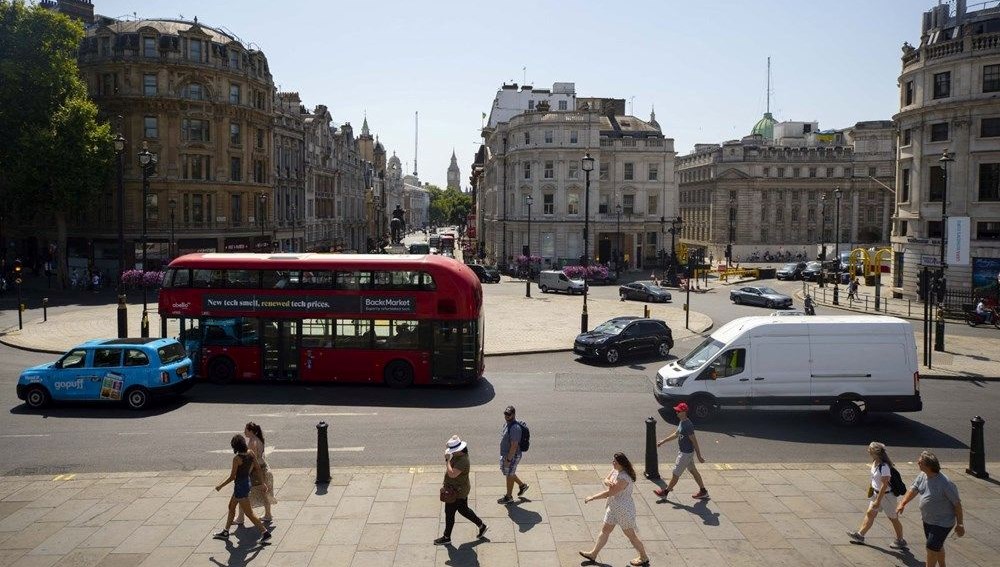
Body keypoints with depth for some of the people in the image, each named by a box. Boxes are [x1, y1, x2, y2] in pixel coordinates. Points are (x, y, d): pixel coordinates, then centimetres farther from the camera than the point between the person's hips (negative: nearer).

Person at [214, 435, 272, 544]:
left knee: (249, 512, -2)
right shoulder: (250, 454, -3)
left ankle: (265, 532, -3)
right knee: (231, 507, 24)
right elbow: (257, 469, 5)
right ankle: (225, 532, 37)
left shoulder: (237, 458, -23)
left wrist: (220, 486, -5)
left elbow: (232, 477, -18)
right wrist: (263, 482, 15)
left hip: (240, 486, -9)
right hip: (247, 483, 9)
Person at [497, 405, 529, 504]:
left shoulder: (515, 428, -30)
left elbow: (514, 446, -28)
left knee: (509, 475, 8)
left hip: (512, 456, -9)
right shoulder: (507, 423, 1)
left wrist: (508, 460, -24)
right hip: (505, 454, 9)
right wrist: (504, 457, 21)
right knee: (507, 472, 23)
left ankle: (508, 497, 27)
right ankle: (522, 485, 40)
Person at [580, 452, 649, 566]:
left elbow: (609, 493, -28)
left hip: (624, 510, -9)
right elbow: (606, 480, 1)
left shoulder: (624, 479, -32)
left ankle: (644, 558, 27)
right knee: (605, 530, 16)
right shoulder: (615, 470, -4)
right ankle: (593, 554, 27)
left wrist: (591, 497, -20)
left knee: (630, 535, 8)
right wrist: (608, 482, -25)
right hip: (613, 507, 9)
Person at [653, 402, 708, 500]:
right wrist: (663, 441, 16)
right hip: (683, 451, 10)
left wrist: (699, 456, -19)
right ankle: (703, 491, 31)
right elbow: (676, 434, 17)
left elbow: (694, 441, -23)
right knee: (693, 471, 19)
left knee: (676, 473, 5)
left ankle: (665, 492, 18)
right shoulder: (682, 422, 3)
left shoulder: (687, 426, -27)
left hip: (686, 453, -10)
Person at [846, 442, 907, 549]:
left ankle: (900, 541, 26)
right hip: (877, 493, 9)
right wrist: (871, 489, 19)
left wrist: (878, 501, -25)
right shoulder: (875, 463, -3)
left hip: (886, 495, -9)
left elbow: (884, 485, -28)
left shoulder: (884, 467, -30)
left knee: (893, 518, 9)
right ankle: (860, 534, 18)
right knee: (870, 513, 11)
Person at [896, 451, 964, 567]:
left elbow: (957, 503, -20)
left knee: (931, 549, -3)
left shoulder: (945, 483, -29)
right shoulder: (922, 476, -7)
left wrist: (959, 524, -13)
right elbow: (914, 489, 3)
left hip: (942, 523, -8)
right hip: (927, 519, 8)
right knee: (937, 546, 25)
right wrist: (903, 503, -10)